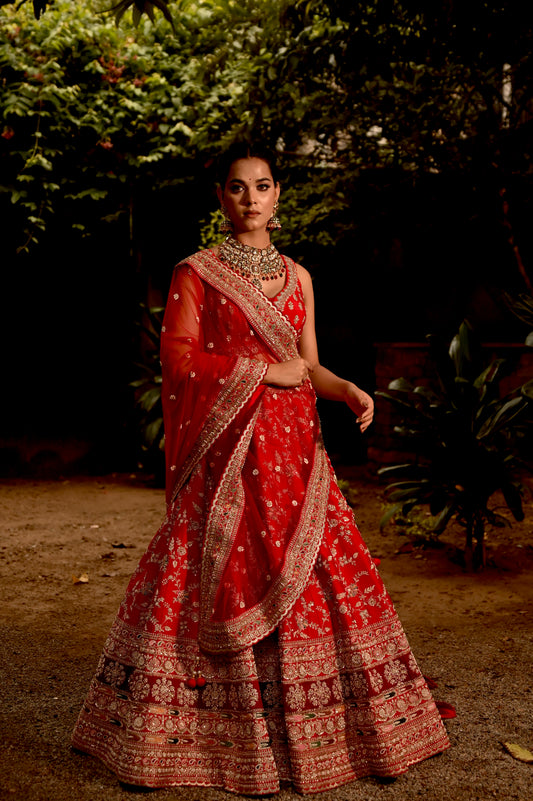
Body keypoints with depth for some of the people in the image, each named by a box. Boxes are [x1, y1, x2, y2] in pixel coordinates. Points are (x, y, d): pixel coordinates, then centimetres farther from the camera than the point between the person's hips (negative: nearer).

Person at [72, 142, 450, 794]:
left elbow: (307, 365, 16)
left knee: (317, 582, 3)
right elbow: (178, 357, -7)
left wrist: (349, 391, -3)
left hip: (292, 447, 4)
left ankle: (307, 733, 19)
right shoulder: (196, 272, 2)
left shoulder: (297, 276, 15)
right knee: (219, 586, -2)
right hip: (227, 450, -4)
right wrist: (264, 372, -12)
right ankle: (187, 736, 15)